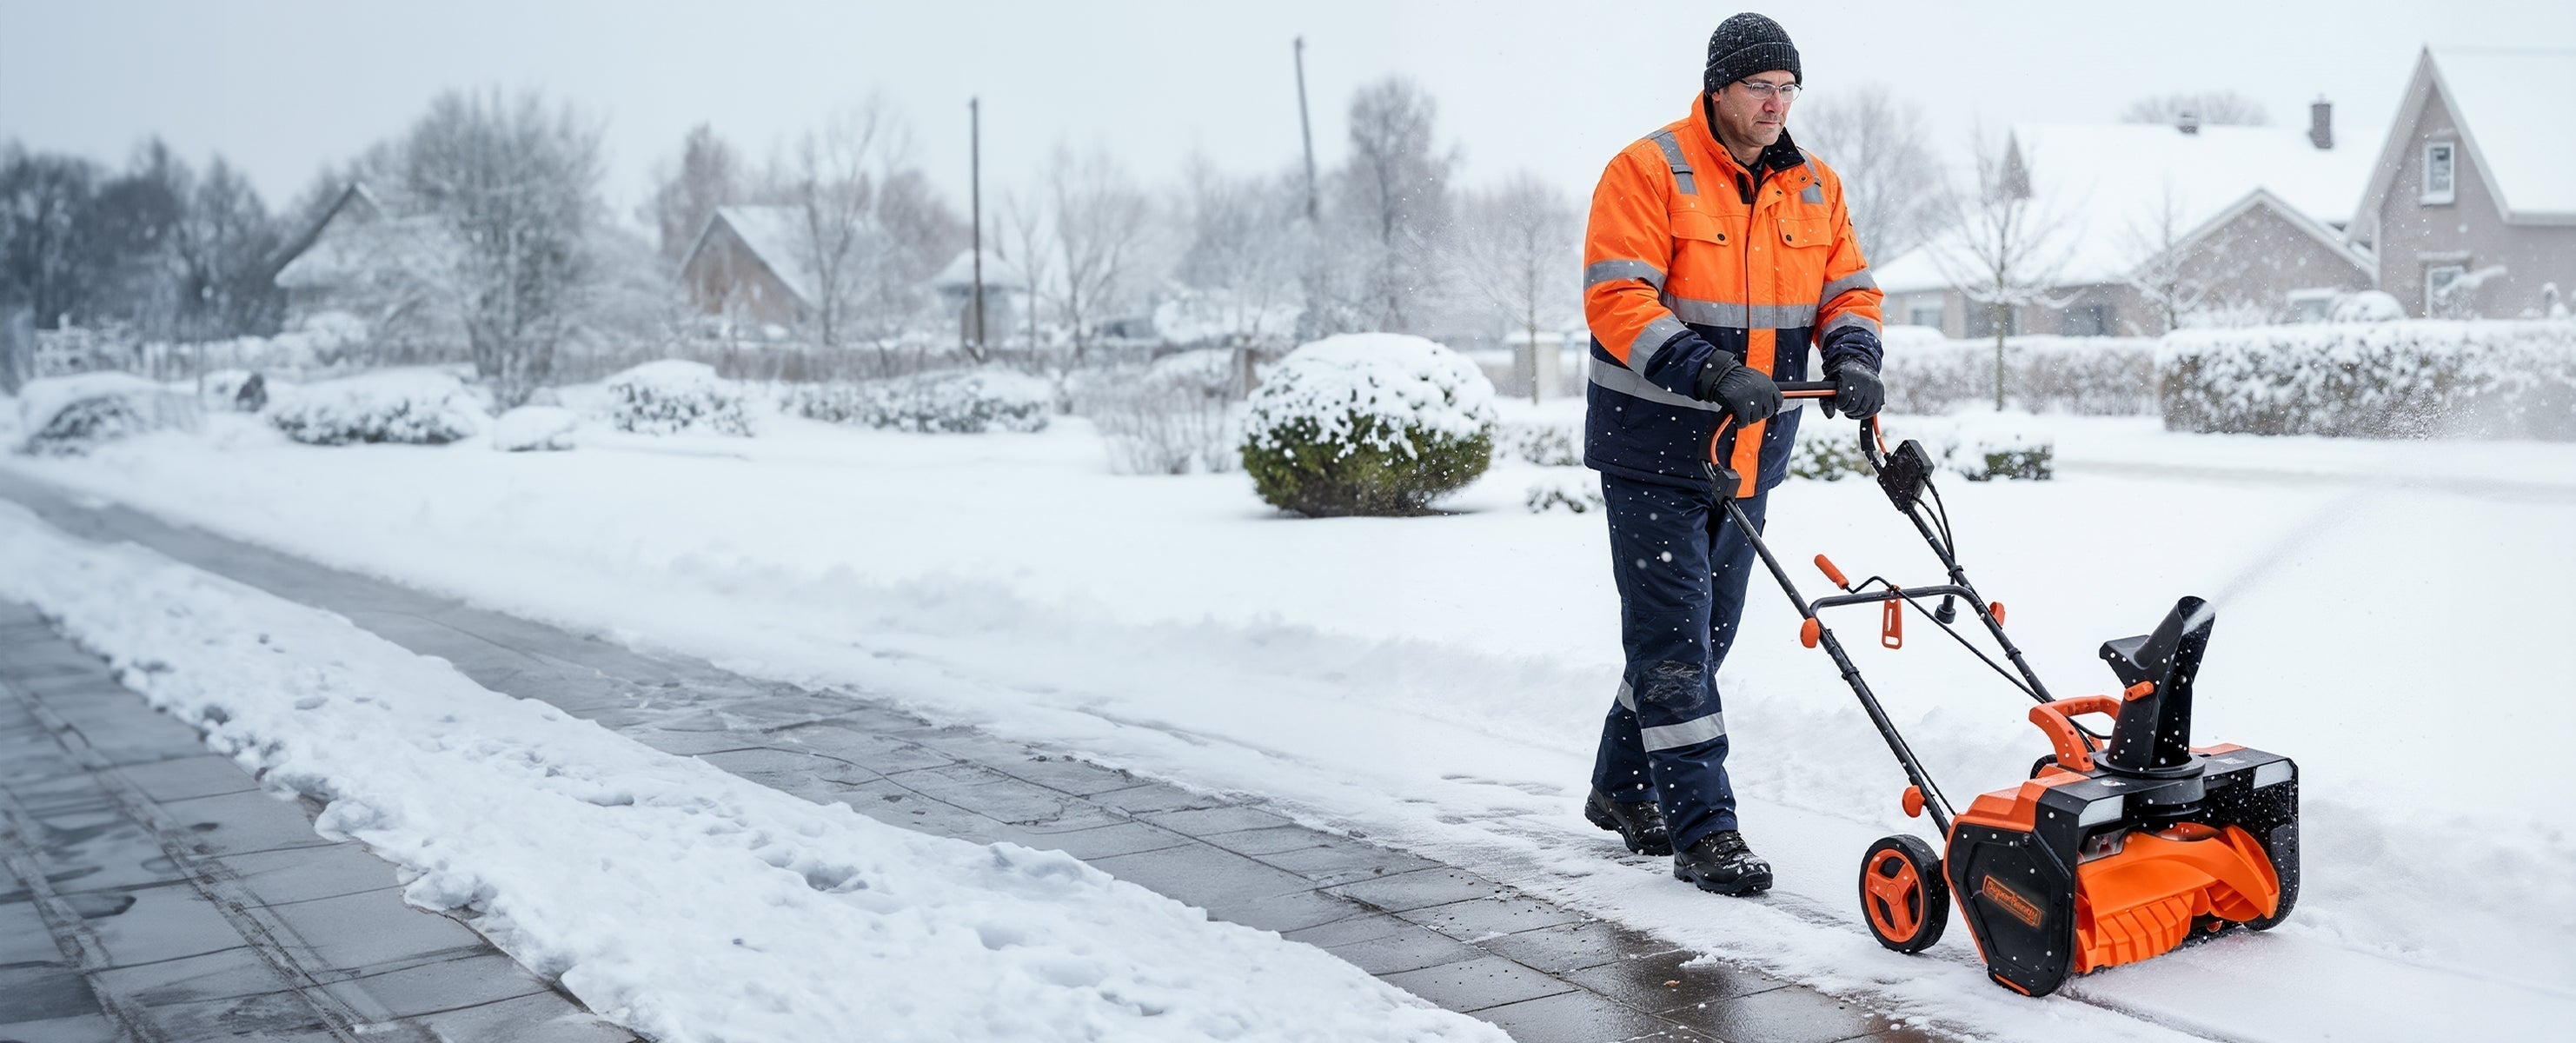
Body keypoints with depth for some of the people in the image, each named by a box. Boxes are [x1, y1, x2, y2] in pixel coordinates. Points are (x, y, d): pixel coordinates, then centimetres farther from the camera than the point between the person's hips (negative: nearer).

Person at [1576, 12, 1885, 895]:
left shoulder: (1815, 187, 8)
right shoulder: (1648, 172, -12)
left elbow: (1848, 289, 12)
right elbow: (1616, 301, -19)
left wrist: (1852, 356, -11)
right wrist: (1711, 373, -30)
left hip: (1749, 453, 7)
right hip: (1653, 448, -7)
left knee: (1704, 632, 15)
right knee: (1674, 637, -7)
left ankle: (1623, 788, 32)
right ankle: (1703, 829, -3)